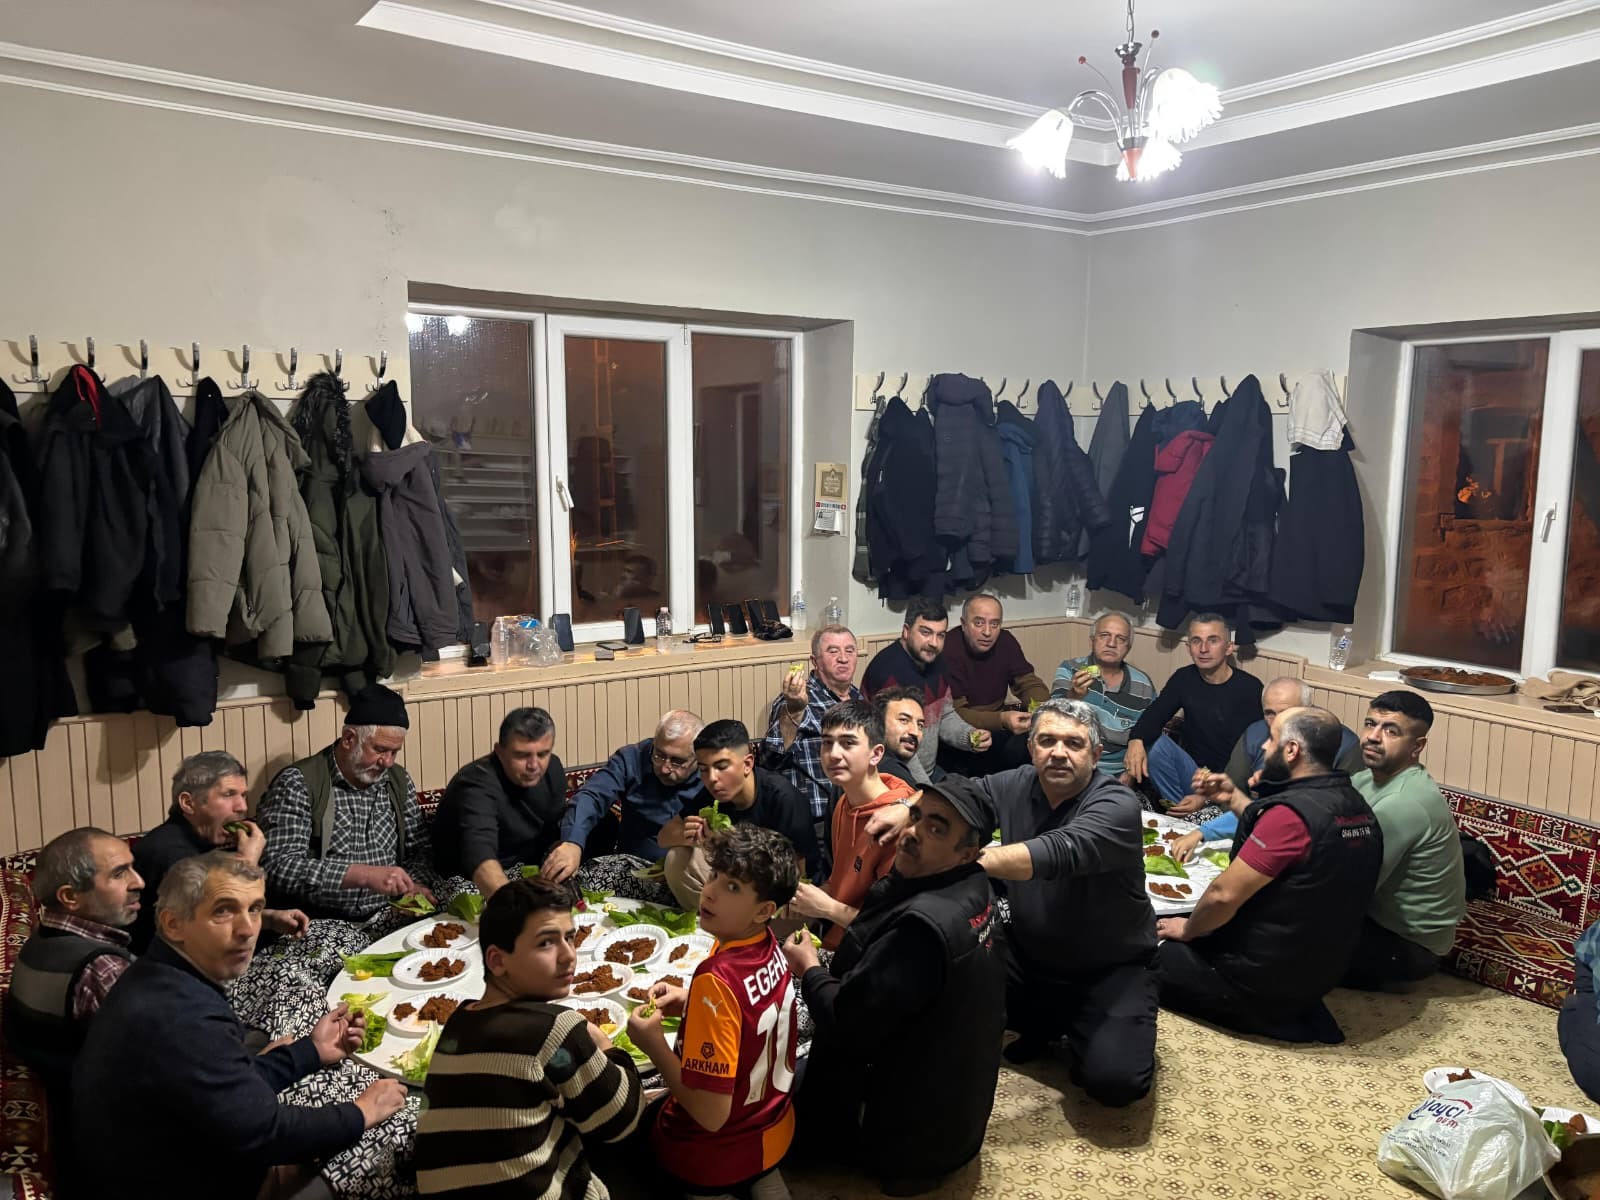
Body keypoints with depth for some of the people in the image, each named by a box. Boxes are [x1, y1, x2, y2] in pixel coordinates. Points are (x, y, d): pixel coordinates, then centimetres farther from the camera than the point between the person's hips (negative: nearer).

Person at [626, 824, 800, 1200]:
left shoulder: (716, 979, -32)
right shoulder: (769, 948, -10)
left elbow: (711, 1113, -29)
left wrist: (653, 1044, -20)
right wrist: (690, 1003, -2)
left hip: (714, 1157, -6)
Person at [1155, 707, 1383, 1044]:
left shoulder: (1293, 812, -28)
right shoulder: (1356, 807, 0)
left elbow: (1223, 895, -25)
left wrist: (1187, 930, -7)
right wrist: (1233, 797, 15)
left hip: (1264, 979, -9)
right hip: (1321, 969, 9)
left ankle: (1260, 1014, -1)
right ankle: (1295, 1012, 14)